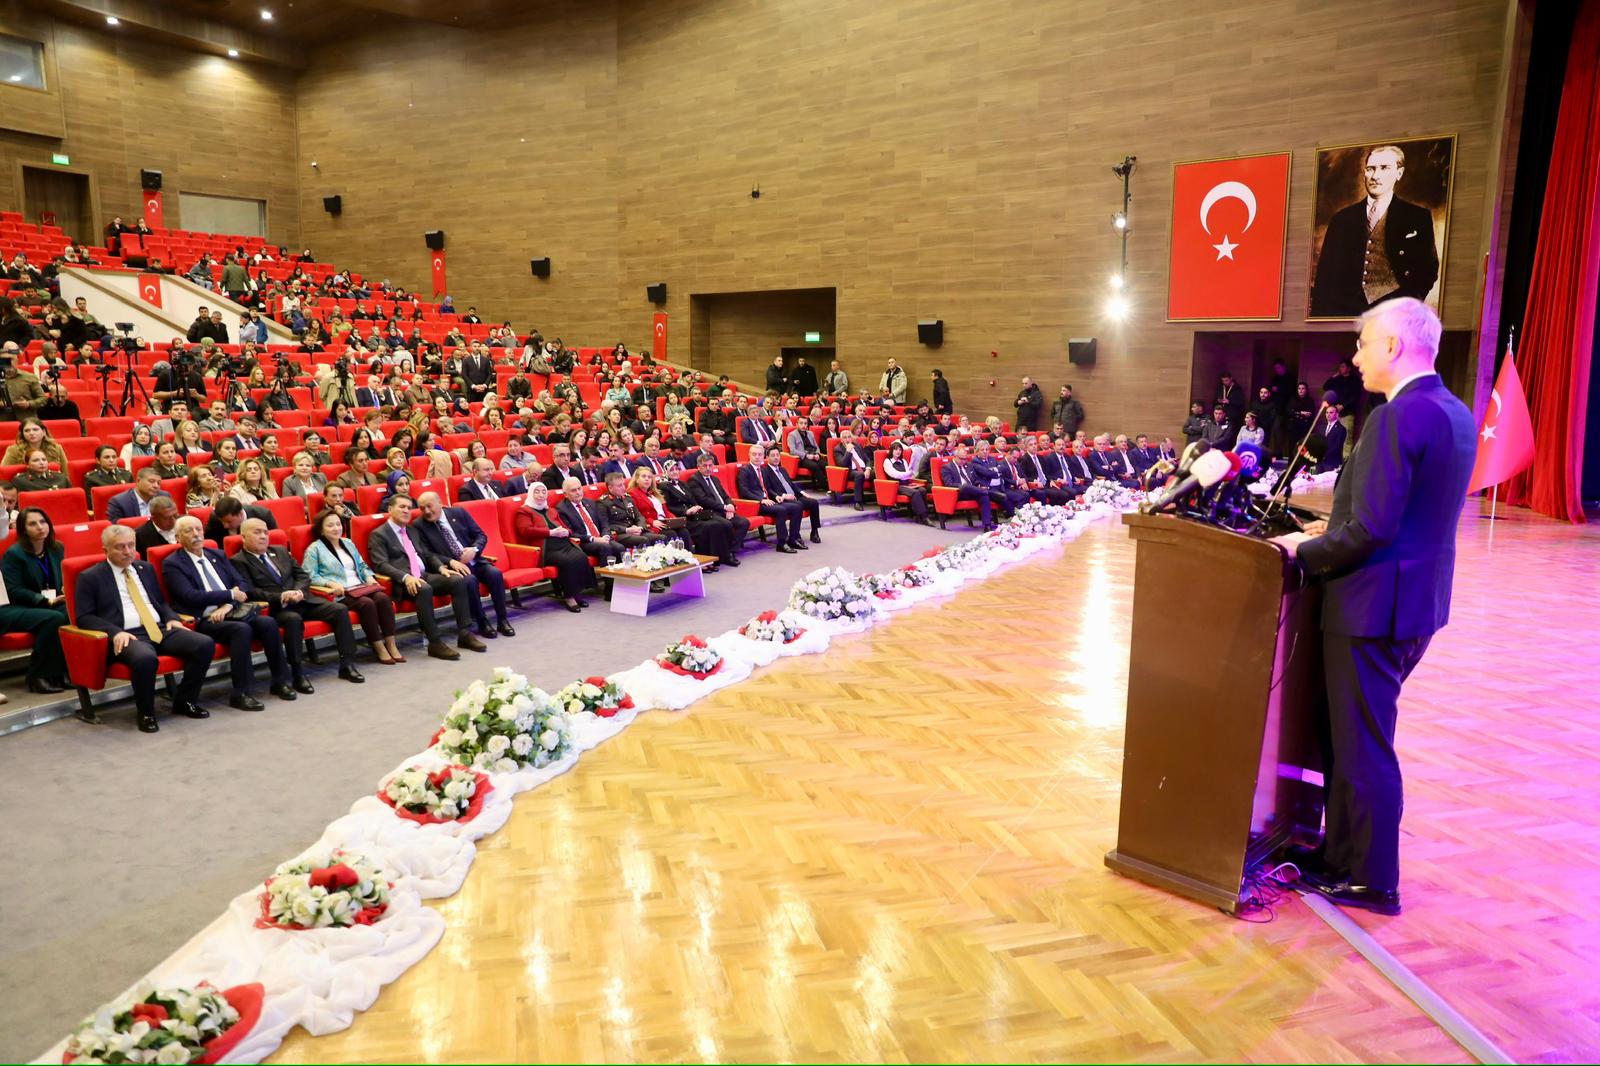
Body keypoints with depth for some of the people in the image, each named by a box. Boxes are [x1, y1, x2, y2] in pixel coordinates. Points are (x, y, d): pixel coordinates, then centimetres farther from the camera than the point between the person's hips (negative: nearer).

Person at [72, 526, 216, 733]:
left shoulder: (146, 568, 21)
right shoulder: (90, 578, 5)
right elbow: (84, 617, -2)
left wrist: (172, 618, 5)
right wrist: (115, 632, -17)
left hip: (161, 629, 6)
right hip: (127, 635, -6)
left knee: (205, 644, -19)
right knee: (145, 658, -40)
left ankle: (184, 701, 0)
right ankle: (146, 713, -14)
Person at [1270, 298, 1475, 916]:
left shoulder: (1397, 418, -21)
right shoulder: (1457, 415, 10)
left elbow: (1371, 529, -25)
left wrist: (1306, 551, -10)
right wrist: (1335, 529, 14)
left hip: (1374, 606, -10)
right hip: (1419, 601, 10)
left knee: (1363, 747, 4)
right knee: (1348, 733, 20)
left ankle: (1372, 882, 18)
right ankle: (1340, 853, 33)